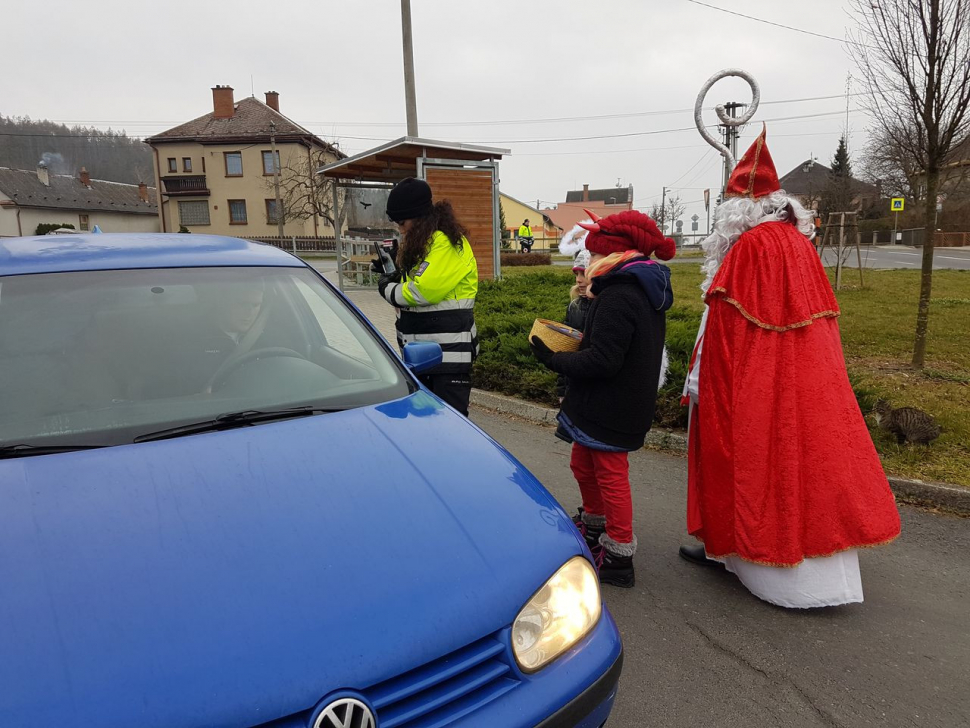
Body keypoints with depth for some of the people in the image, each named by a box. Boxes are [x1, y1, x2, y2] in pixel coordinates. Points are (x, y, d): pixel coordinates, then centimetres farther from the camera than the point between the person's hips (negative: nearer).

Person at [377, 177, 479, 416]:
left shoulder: (448, 243, -15)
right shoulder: (420, 242, 15)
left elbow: (424, 291, -25)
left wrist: (388, 290, -8)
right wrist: (394, 276, 3)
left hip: (449, 352, -10)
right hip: (420, 351, 10)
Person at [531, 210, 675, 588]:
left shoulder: (618, 296, -24)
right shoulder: (646, 291, 9)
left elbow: (601, 361, -28)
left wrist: (554, 359, -17)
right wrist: (585, 340, 7)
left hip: (610, 410, -10)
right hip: (632, 400, 10)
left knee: (610, 475, 3)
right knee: (583, 464, 23)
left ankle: (619, 558, 18)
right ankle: (594, 526, 43)